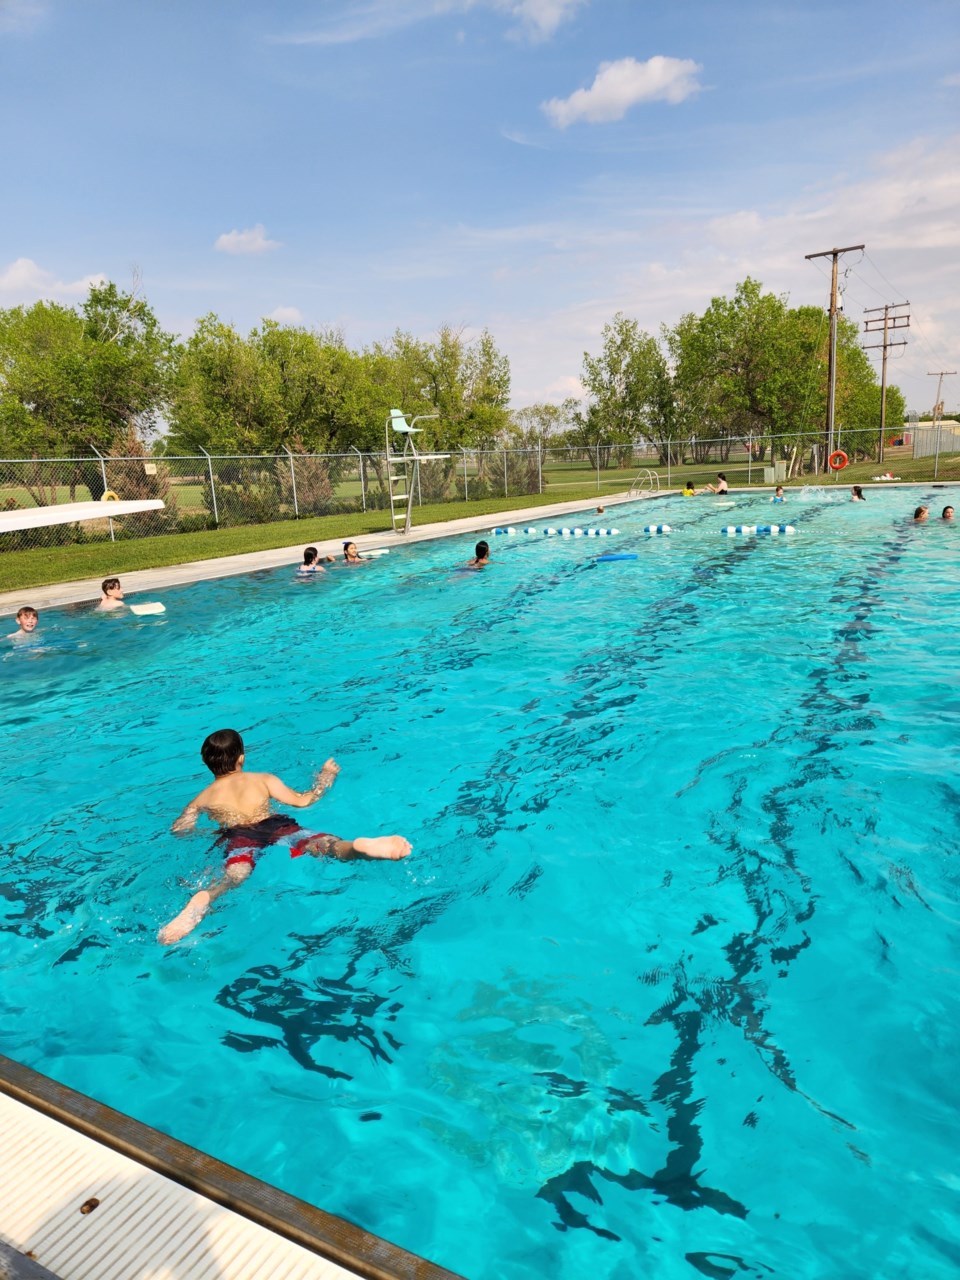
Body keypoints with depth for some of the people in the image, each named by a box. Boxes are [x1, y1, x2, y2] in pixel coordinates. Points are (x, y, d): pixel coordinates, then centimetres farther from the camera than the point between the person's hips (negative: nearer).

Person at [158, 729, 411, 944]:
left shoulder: (201, 799, 30)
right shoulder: (264, 779, 26)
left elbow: (177, 829, 22)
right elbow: (303, 801, 18)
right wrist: (325, 777, 36)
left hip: (239, 838, 1)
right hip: (276, 827, -1)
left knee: (234, 874, -30)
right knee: (320, 843, -25)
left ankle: (204, 899, -65)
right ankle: (359, 846, -59)